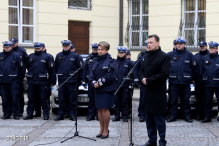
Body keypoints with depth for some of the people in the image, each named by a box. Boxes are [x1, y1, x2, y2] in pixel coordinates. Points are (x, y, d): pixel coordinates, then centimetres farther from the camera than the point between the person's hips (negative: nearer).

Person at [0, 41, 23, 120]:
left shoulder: (16, 56, 2)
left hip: (13, 81, -2)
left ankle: (16, 114, 5)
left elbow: (20, 67, 6)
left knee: (14, 98, -2)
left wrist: (15, 75, 7)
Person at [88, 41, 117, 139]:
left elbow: (110, 76, -13)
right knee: (99, 109, 10)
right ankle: (101, 129, 20)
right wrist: (93, 83, -8)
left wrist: (100, 83, -14)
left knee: (105, 109, -4)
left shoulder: (111, 61, -5)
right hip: (97, 89, 6)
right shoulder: (95, 61, 13)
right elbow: (91, 75, 10)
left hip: (107, 90, -6)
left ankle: (106, 130, 6)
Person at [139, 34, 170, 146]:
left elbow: (164, 74, -15)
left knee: (159, 119, -2)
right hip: (147, 92, 7)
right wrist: (143, 78, -3)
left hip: (158, 93, -7)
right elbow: (142, 71, 19)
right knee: (149, 119, 12)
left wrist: (148, 80, -16)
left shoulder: (164, 57, -7)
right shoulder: (147, 57, 16)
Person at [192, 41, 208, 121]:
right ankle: (199, 114, 13)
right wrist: (193, 79, 5)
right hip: (198, 81, 4)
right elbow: (193, 68, 11)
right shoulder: (195, 56, 11)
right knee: (198, 98, 7)